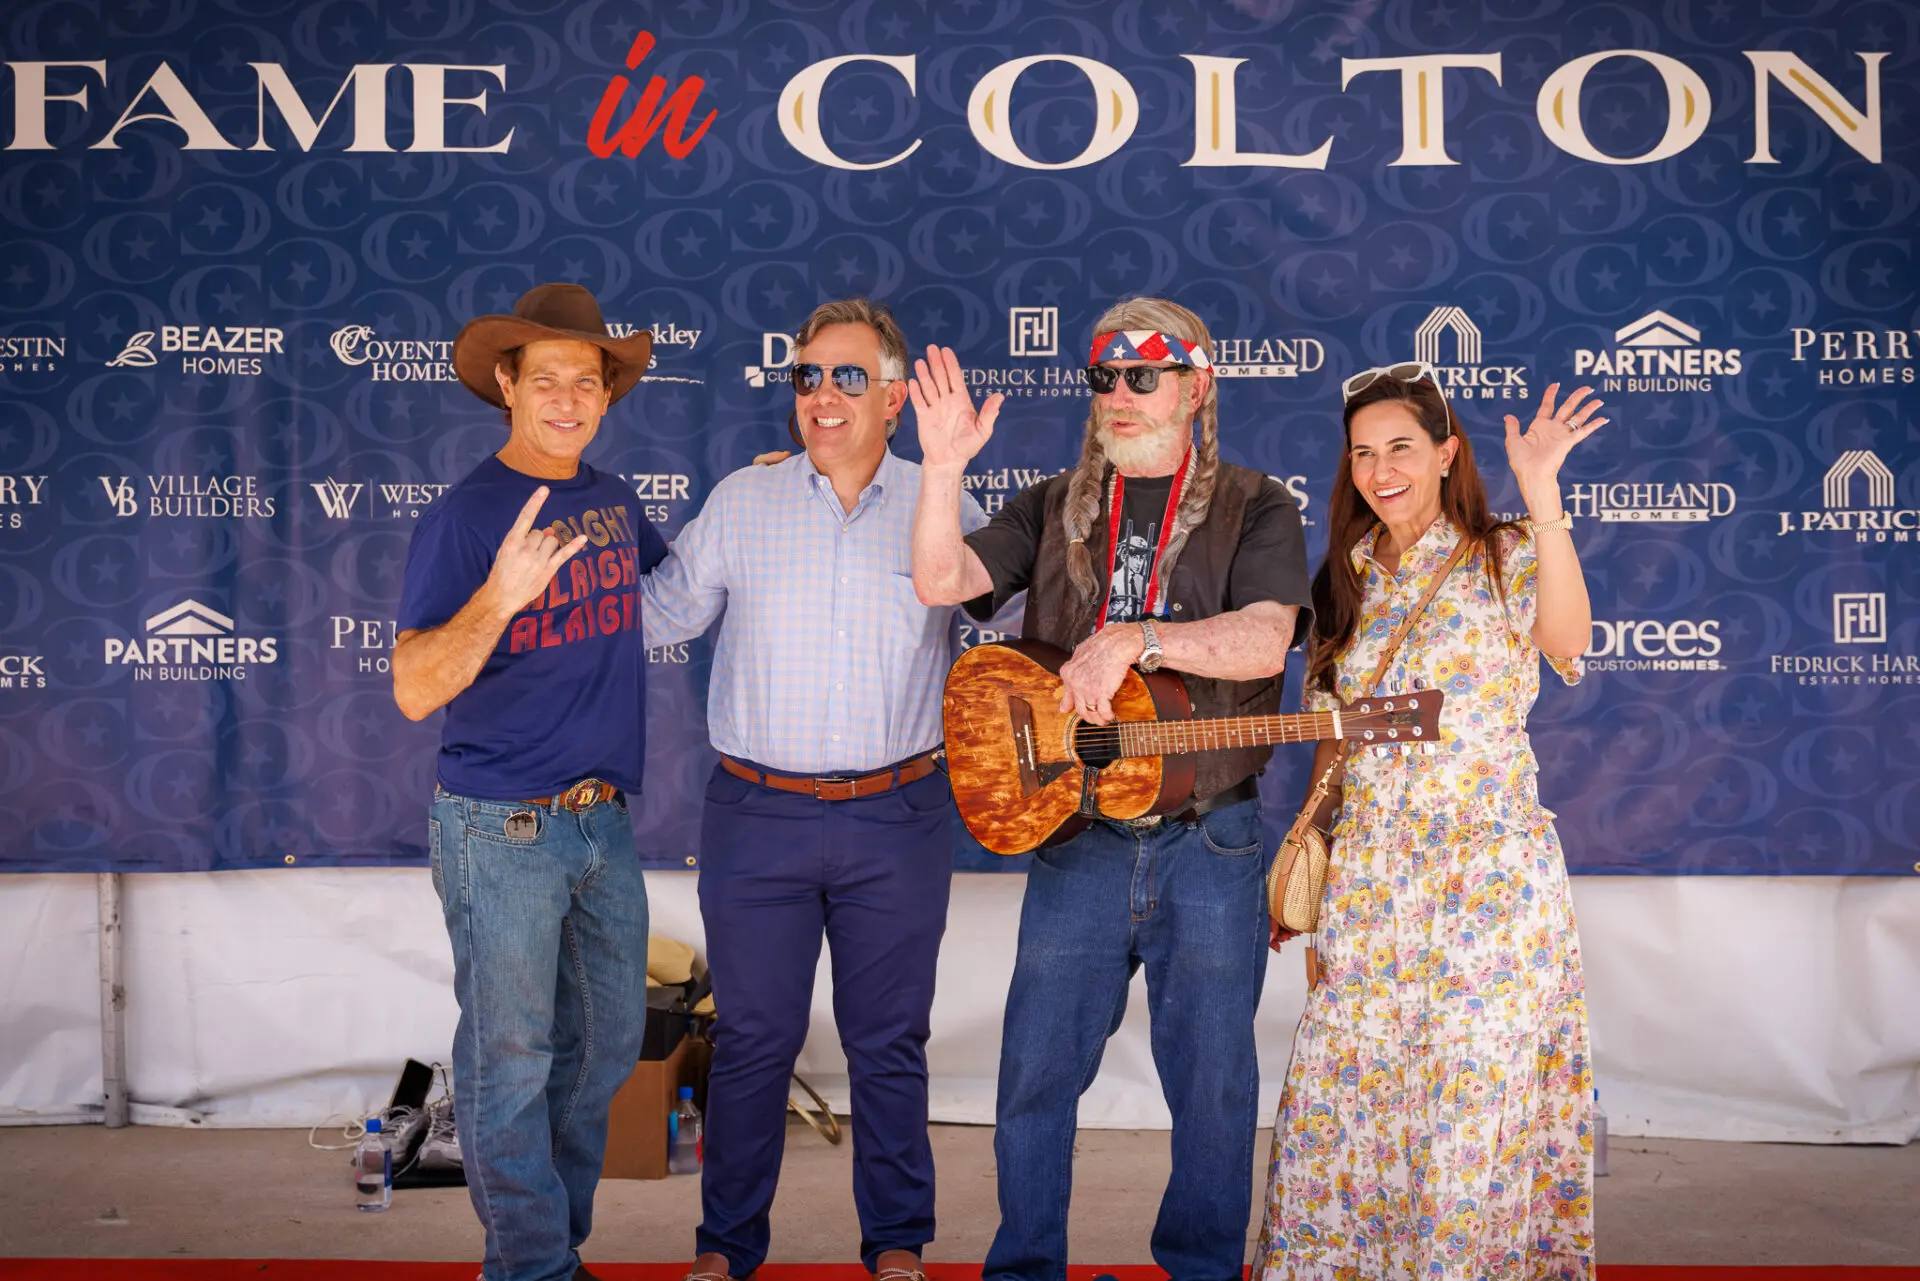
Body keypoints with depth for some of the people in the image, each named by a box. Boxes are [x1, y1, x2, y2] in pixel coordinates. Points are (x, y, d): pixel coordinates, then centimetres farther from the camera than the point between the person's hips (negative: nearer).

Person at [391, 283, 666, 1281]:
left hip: (601, 820, 7)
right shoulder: (465, 516, -14)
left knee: (608, 1038, 16)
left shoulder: (611, 501, 7)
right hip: (502, 830, -7)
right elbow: (414, 691, -22)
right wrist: (499, 597, -38)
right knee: (510, 1059, 2)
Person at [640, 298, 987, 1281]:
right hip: (757, 816, 0)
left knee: (889, 1042, 9)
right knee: (753, 1038, 7)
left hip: (896, 820, 0)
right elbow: (660, 613, 12)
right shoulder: (738, 503, 4)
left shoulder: (940, 510, 3)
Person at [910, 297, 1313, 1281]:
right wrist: (944, 468, -17)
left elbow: (1263, 642, -16)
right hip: (1075, 835, 2)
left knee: (1213, 1080, 7)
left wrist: (1132, 638, -27)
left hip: (1208, 841, -2)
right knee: (1035, 1075, 6)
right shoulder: (1055, 510, 10)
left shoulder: (1254, 509, 1)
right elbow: (941, 580, -4)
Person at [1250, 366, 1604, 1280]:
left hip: (1489, 873, -4)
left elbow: (1566, 644, -25)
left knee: (1474, 1092, -3)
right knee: (1341, 1093, 4)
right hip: (1367, 876, 4)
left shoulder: (1505, 557, -2)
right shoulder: (1347, 578, 12)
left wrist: (1542, 495, -33)